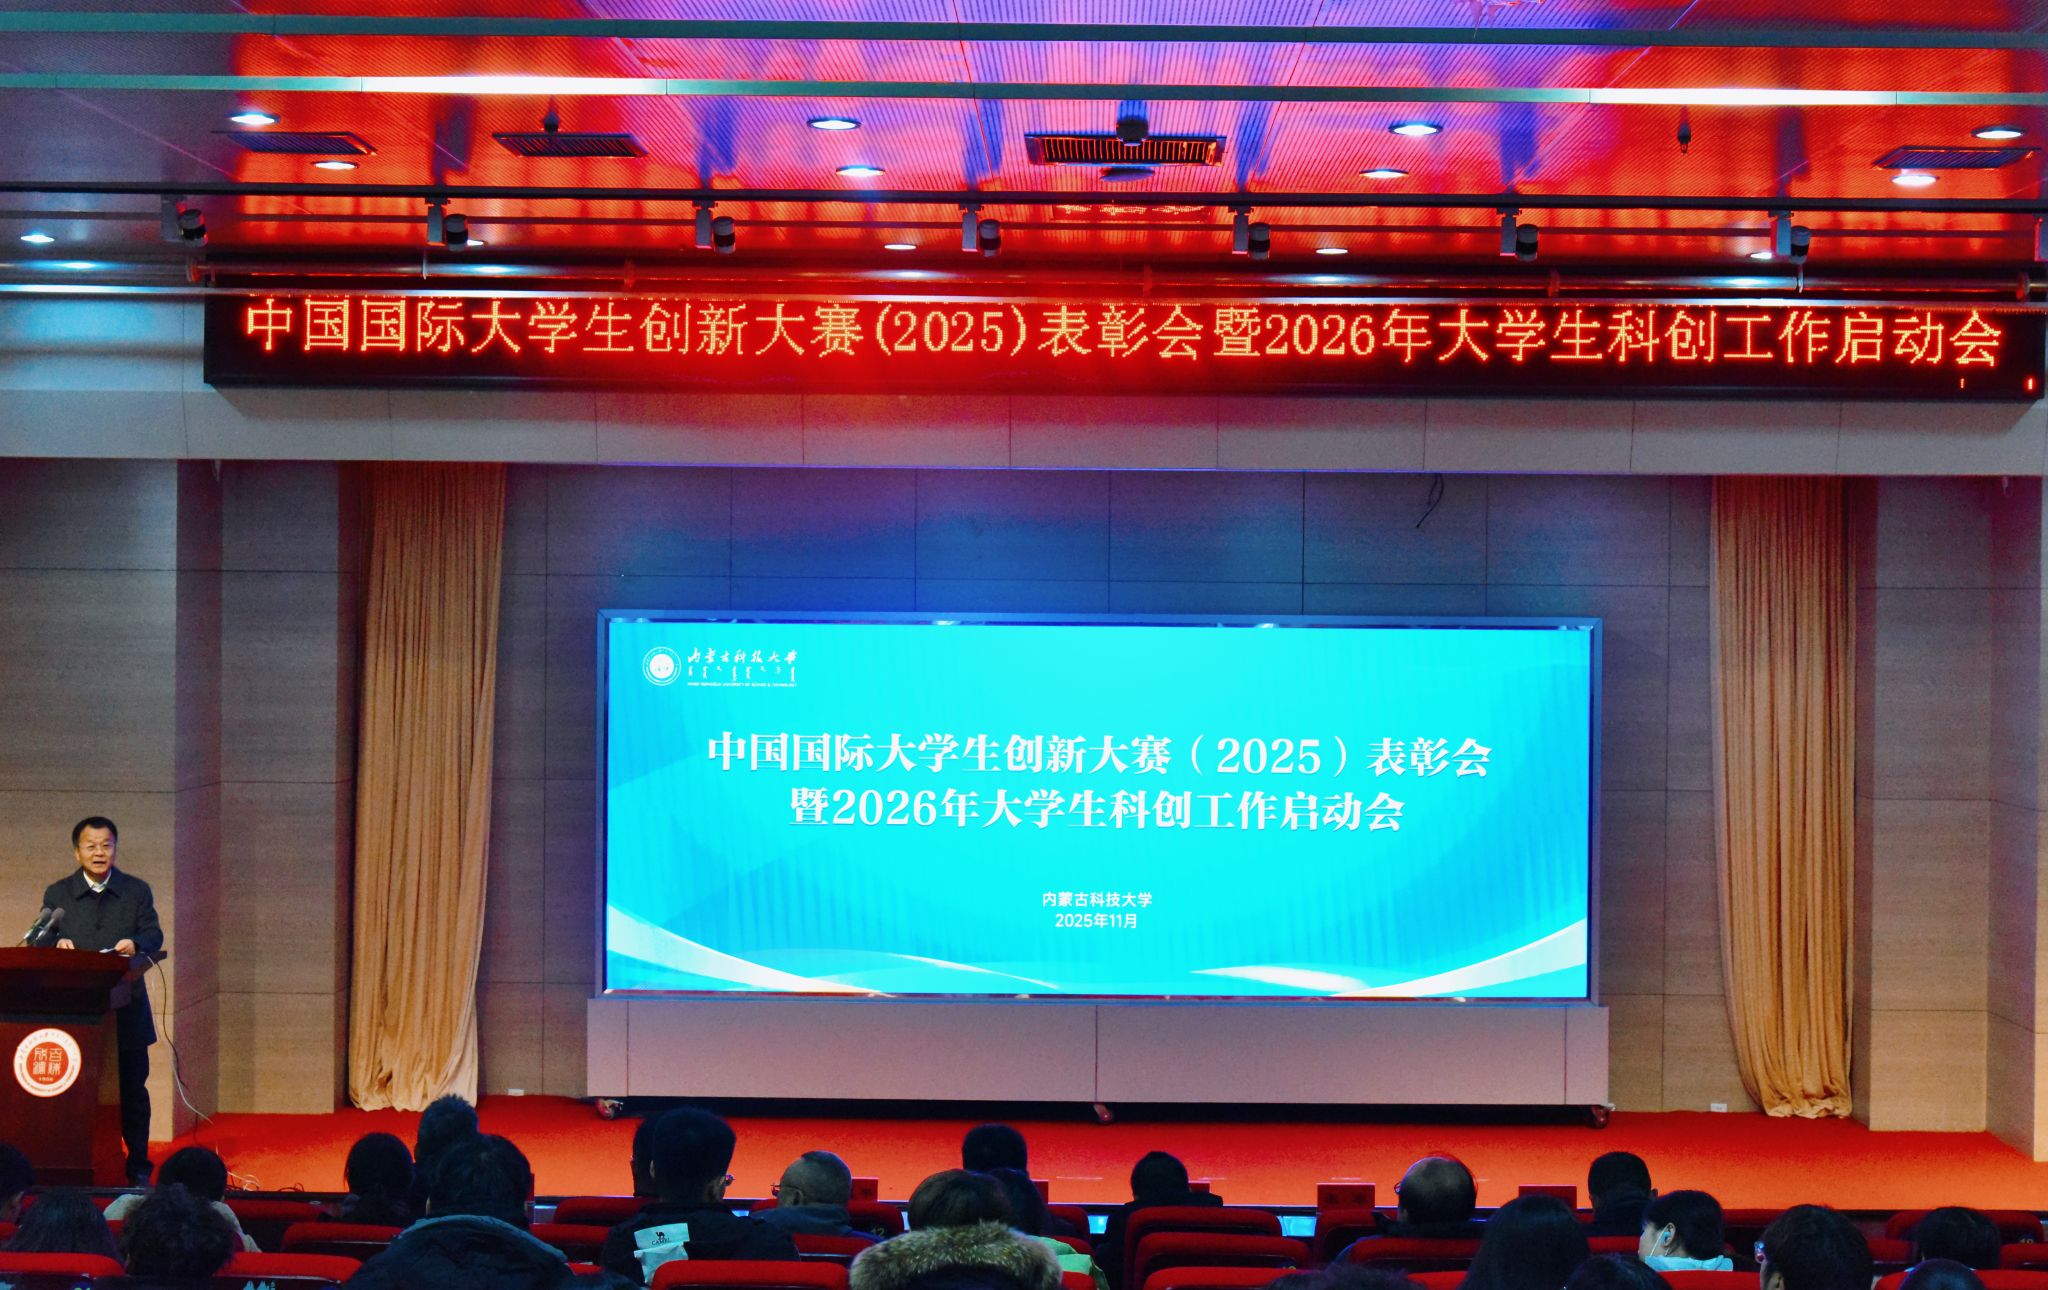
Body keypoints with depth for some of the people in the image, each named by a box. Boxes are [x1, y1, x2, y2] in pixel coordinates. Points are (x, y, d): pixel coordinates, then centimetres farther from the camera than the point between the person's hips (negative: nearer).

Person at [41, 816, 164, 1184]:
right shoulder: (57, 894, 10)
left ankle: (138, 1167, 11)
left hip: (127, 1010, 0)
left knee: (132, 1089, 3)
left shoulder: (137, 891, 9)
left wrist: (136, 943, -20)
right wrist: (58, 943, -18)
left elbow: (154, 936, 2)